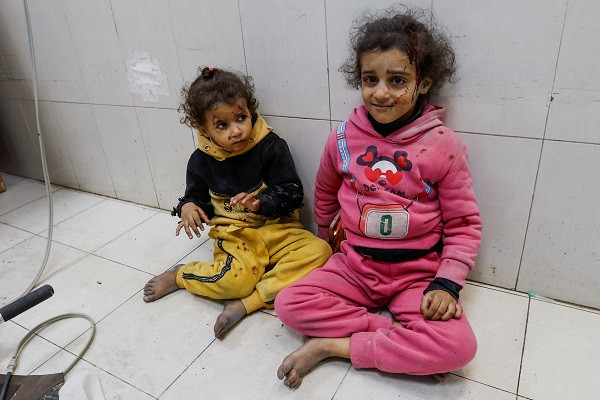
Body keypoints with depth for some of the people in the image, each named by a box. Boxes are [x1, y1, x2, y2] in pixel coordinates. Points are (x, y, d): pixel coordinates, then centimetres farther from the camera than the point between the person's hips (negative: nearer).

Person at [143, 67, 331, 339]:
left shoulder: (271, 147, -7)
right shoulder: (201, 161, 2)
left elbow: (292, 192, -6)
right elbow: (196, 195, 18)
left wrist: (261, 202, -24)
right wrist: (188, 207, -5)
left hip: (278, 229, 1)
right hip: (234, 236, -1)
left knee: (319, 250, -26)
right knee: (235, 278, -31)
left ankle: (247, 302, -26)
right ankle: (179, 276, 1)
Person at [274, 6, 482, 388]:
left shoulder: (444, 145, -10)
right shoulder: (343, 138, -3)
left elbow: (464, 224, -3)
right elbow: (325, 193, 17)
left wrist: (447, 283, -14)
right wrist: (327, 239, 22)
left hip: (418, 274, -2)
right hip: (354, 265, 2)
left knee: (458, 345, -26)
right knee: (289, 303, -16)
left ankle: (333, 345, -13)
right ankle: (401, 337, -12)